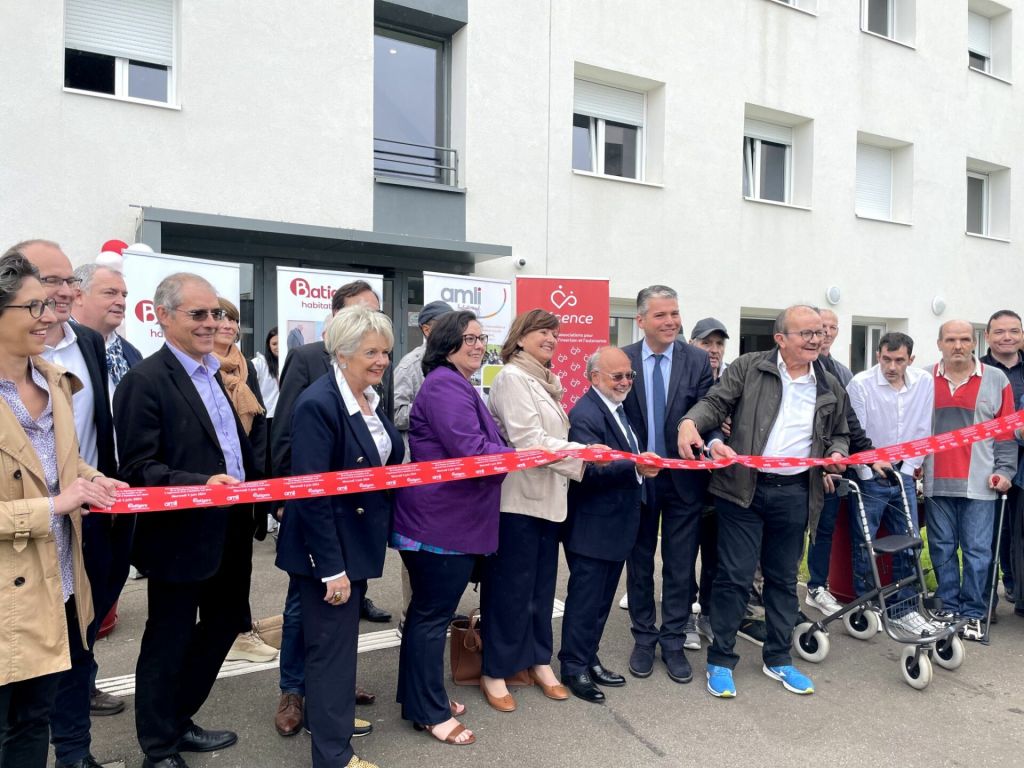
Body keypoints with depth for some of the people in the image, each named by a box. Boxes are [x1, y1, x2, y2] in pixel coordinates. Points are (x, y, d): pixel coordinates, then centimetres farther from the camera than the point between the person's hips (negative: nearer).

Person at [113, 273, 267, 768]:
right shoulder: (144, 381, -15)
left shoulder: (219, 374, 11)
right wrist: (202, 484, -30)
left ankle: (178, 722, 41)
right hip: (181, 538, -8)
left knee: (222, 627, 20)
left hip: (230, 533, 8)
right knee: (168, 644, 9)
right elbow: (138, 470, -19)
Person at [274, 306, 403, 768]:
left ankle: (329, 711, 43)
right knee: (332, 643, 4)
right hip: (328, 549, -8)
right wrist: (330, 567, -23)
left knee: (339, 637, 23)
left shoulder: (371, 398, 4)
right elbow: (310, 493, -24)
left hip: (357, 541, 8)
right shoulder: (318, 404, -22)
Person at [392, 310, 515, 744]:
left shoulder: (457, 385, 16)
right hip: (442, 522, -11)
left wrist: (527, 452, 10)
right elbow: (471, 451, -27)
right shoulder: (445, 386, -19)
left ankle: (420, 698, 33)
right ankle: (430, 712, 16)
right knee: (432, 615, 2)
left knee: (427, 611, 19)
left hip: (451, 519, 11)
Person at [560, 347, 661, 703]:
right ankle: (573, 667, 16)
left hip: (618, 524, 9)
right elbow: (590, 469, -30)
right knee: (585, 599, 2)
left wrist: (643, 465, 4)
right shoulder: (585, 415, -18)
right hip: (592, 528, -9)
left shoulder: (618, 409, 13)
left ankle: (589, 659, 31)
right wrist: (635, 467, -40)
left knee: (602, 598, 18)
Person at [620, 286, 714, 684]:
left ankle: (673, 642, 27)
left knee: (680, 565, 10)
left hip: (684, 478, 0)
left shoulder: (698, 360, -4)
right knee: (639, 562, 14)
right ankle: (643, 638, 31)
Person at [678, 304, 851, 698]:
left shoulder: (831, 388, 11)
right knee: (734, 575, -1)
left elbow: (839, 434, 23)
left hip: (794, 494, 4)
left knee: (783, 578, 15)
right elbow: (715, 402, -7)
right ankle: (720, 660, 13)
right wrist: (690, 422, -28)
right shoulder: (748, 367, -2)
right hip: (743, 488, -4)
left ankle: (778, 659, 30)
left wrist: (838, 453, 0)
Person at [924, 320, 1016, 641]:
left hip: (979, 483, -1)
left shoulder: (996, 379, 4)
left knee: (977, 551, 2)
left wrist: (1004, 471, -2)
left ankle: (973, 613, 13)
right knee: (942, 549, 8)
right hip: (936, 482, 1)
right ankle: (948, 608, 20)